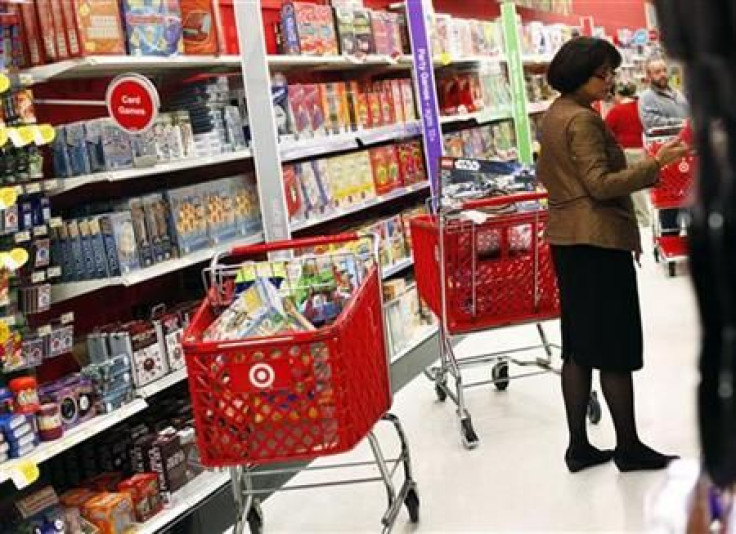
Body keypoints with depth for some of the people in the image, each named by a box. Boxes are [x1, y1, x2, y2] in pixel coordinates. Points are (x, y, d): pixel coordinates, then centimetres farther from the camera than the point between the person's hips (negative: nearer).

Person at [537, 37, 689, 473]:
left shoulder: (556, 115, 13)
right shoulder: (583, 119, -16)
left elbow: (546, 173, 22)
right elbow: (600, 184, -22)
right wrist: (656, 164, -25)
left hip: (568, 239, 10)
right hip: (599, 240, -10)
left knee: (579, 345, 11)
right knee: (617, 348, -1)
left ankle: (579, 447, 16)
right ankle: (629, 448, 9)